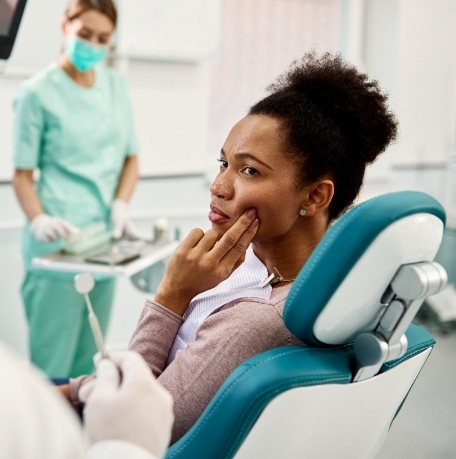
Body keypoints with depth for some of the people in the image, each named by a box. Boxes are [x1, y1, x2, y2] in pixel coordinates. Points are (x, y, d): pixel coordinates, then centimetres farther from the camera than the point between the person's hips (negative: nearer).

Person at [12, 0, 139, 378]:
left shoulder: (116, 85, 11)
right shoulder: (38, 92, -5)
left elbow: (131, 158, 13)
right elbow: (23, 173, -5)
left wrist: (120, 206, -4)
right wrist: (38, 220, -22)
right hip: (59, 240, -5)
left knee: (88, 364, 14)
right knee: (52, 364, -2)